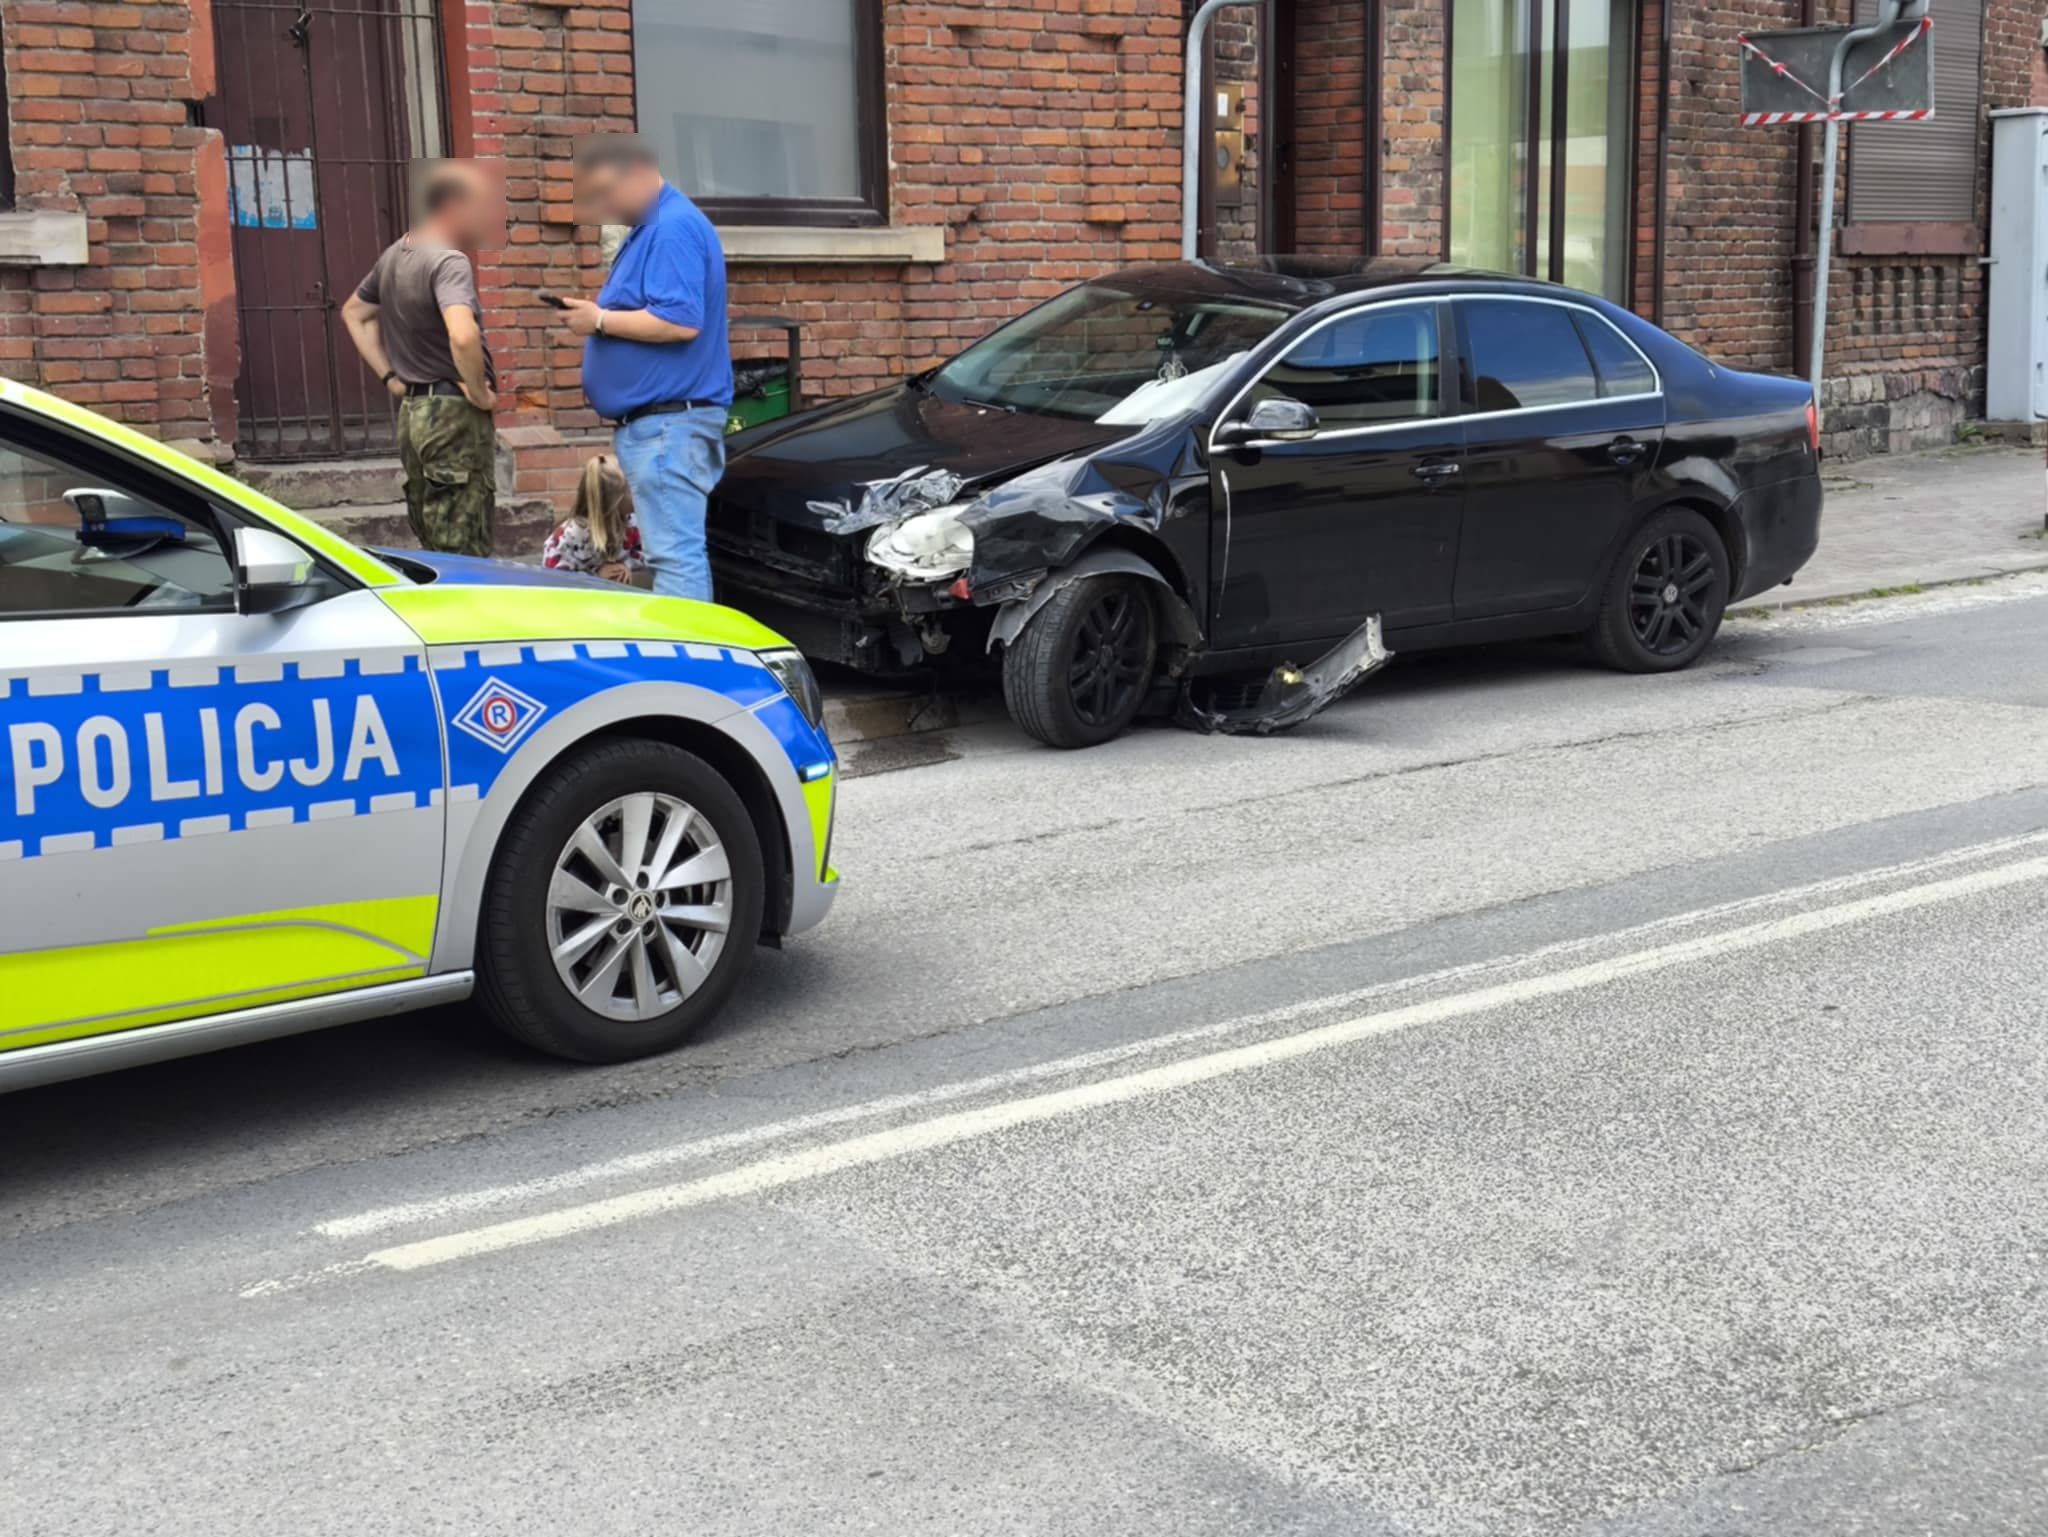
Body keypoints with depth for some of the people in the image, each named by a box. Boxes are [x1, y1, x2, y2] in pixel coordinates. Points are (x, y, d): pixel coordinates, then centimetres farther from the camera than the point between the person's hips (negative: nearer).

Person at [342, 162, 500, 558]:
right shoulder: (449, 261, -16)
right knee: (462, 556, -6)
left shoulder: (395, 255, 12)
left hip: (412, 411, 9)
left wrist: (390, 376, 20)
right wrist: (479, 393, -18)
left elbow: (354, 312, 27)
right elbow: (462, 335, -34)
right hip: (454, 417, -9)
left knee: (432, 552, 15)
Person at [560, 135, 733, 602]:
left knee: (676, 555, -11)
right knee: (682, 550, 12)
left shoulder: (674, 228, -14)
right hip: (661, 419, 11)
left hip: (669, 420, -11)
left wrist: (601, 320, -14)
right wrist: (599, 314, 11)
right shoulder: (653, 227, 20)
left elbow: (680, 321, -24)